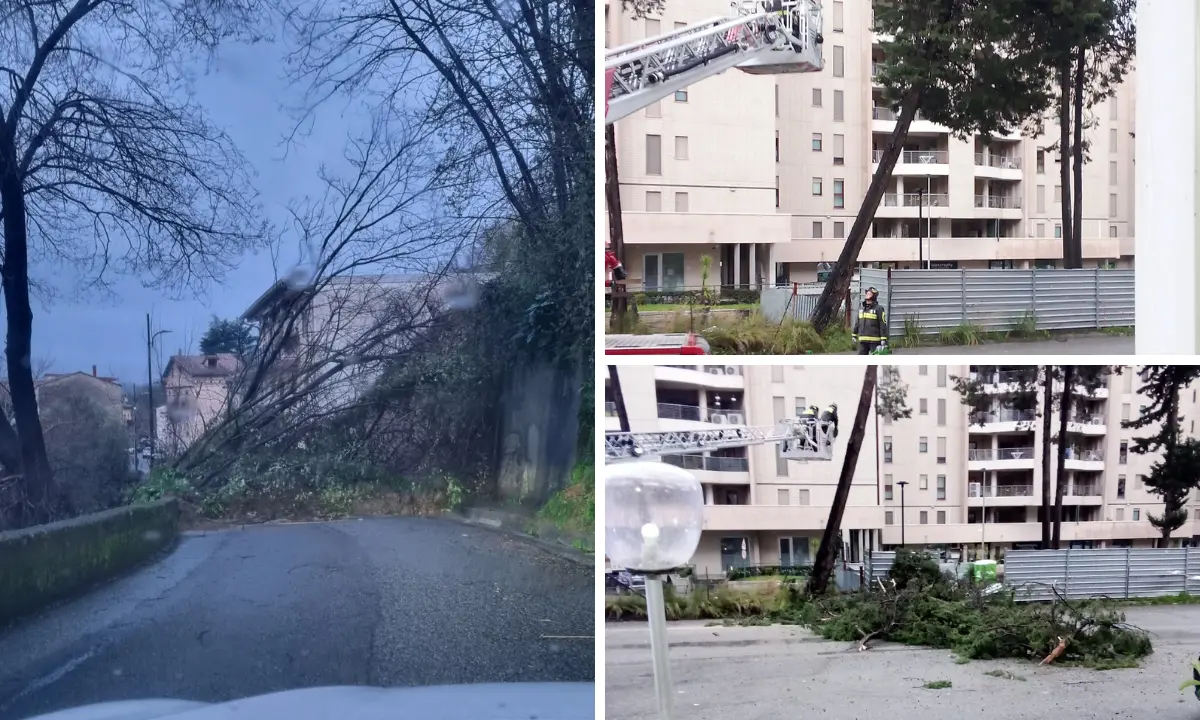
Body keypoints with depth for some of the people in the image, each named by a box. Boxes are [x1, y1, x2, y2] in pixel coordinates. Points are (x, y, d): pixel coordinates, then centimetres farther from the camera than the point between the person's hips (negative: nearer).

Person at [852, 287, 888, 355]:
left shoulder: (879, 309, -6)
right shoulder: (861, 309, 14)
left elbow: (883, 325, -9)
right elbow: (857, 323, 22)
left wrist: (884, 340, -14)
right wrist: (854, 335, 20)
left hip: (874, 341, -6)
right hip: (862, 341, 6)